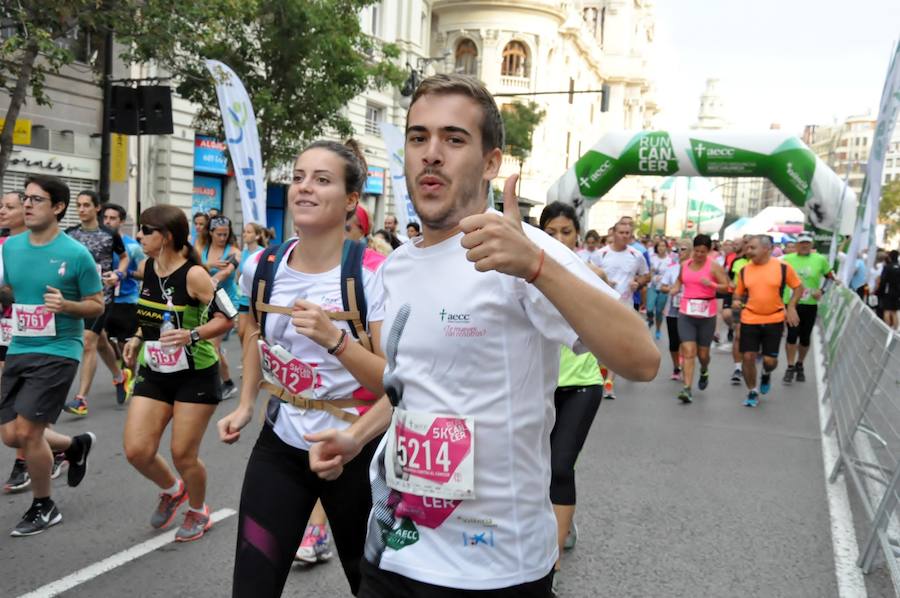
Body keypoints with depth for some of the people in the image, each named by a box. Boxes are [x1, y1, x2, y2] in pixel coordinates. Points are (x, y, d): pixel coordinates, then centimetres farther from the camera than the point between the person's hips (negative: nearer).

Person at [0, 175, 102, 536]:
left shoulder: (76, 254, -12)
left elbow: (98, 305, -5)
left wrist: (66, 305, -24)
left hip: (57, 353, -6)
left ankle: (44, 508, 16)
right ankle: (76, 445, 36)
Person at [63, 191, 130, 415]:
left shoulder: (110, 235, -6)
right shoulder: (69, 234, 3)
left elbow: (124, 257, 8)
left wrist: (118, 274, -10)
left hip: (101, 294, -5)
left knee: (88, 343, -12)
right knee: (100, 341, 18)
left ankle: (81, 398, -7)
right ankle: (120, 376, 41)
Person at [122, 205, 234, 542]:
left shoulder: (194, 275, -19)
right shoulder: (146, 268, 2)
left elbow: (226, 319, -17)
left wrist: (192, 335, -31)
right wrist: (138, 340, 8)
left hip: (195, 375, -6)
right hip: (154, 372, 6)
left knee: (183, 455, 0)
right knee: (136, 451, -1)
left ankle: (198, 512, 30)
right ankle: (172, 490, 31)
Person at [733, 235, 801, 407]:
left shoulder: (783, 267, -8)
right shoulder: (744, 270, -1)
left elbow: (798, 286, 3)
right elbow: (739, 292, 10)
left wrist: (791, 307, -7)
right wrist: (736, 301, -12)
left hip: (774, 320, -2)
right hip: (749, 320, 2)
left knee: (770, 360, 0)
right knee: (748, 357, -1)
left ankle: (766, 375, 37)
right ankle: (752, 392, 19)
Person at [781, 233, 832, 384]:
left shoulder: (820, 259, 0)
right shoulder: (787, 259, 0)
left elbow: (829, 277, 11)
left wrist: (821, 290, -4)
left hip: (810, 305, 1)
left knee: (805, 337, 8)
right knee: (792, 335, -9)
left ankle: (799, 365, 28)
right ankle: (790, 367, 1)